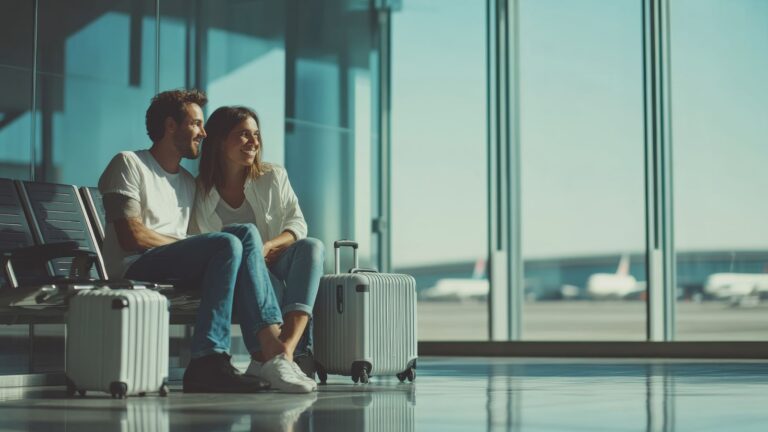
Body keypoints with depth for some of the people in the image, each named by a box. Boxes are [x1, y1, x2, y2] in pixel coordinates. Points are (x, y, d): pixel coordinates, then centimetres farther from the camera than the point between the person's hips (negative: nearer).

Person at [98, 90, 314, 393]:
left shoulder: (188, 183, 29)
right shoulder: (129, 164, 5)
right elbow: (131, 237, -9)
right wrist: (184, 244, -4)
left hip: (179, 271, 7)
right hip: (133, 270, -7)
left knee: (246, 233, -18)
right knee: (228, 244, -28)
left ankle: (271, 344, -33)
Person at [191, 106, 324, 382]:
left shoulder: (273, 177, 12)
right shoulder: (199, 191, 4)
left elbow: (297, 224, 3)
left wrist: (267, 247, -20)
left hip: (273, 264, 3)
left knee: (312, 246, -32)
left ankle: (286, 347, -48)